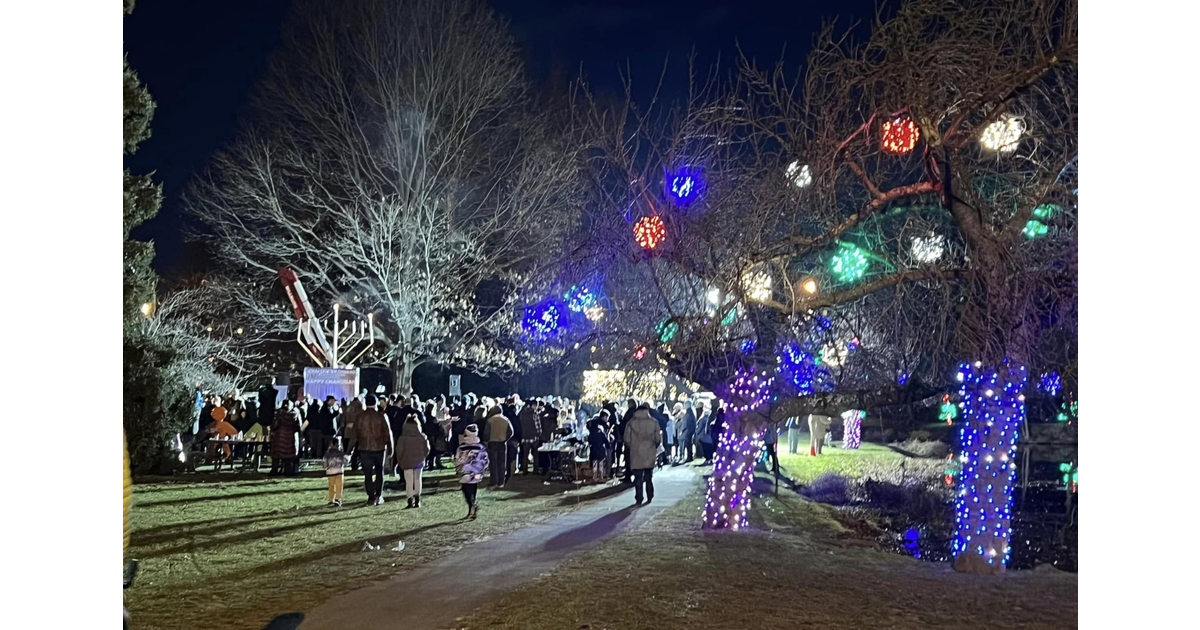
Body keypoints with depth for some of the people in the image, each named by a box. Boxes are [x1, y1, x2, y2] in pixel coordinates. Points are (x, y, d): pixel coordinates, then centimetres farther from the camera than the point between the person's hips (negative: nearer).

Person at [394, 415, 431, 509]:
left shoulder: (402, 438, -10)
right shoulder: (422, 437, -2)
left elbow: (399, 451, -9)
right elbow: (427, 449, 2)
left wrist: (400, 462, 4)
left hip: (407, 462, -3)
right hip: (419, 462, 3)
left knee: (409, 481, 2)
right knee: (417, 480, 12)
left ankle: (410, 500, -5)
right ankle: (417, 501, 14)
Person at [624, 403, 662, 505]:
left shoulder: (632, 422, -4)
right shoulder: (653, 422, -3)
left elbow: (627, 439, -5)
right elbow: (658, 439, -1)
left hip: (636, 455, -2)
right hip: (650, 455, 2)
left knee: (638, 478, 2)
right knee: (649, 477, 17)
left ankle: (638, 499, -2)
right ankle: (649, 497, 20)